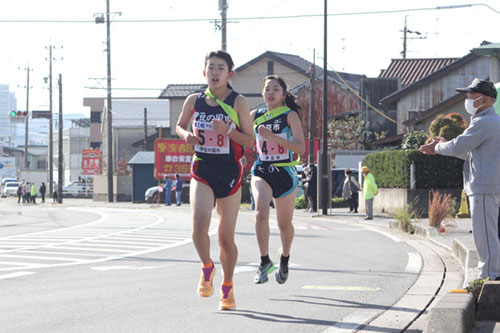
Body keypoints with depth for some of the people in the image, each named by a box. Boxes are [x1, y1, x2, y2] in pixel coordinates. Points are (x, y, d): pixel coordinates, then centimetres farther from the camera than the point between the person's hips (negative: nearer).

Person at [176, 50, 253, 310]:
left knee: (226, 237, 4)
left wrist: (228, 131, -20)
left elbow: (250, 141, -3)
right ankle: (207, 268, 7)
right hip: (202, 171, 1)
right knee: (199, 225, -22)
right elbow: (179, 126, 20)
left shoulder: (238, 102, -4)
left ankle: (227, 288, 25)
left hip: (230, 172, -1)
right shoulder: (194, 101, 3)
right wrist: (186, 135, -3)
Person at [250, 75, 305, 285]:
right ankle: (265, 261, -17)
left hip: (285, 173, -1)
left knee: (284, 223, 11)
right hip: (261, 171, 1)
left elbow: (300, 148, -15)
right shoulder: (255, 116, 6)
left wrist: (273, 136, -24)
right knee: (261, 213, -25)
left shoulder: (290, 116, -4)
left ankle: (285, 258, 38)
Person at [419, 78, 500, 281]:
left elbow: (459, 147, -14)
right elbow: (470, 153, 26)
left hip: (483, 188, -11)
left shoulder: (483, 123, -15)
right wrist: (440, 146, 19)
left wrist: (438, 147, 4)